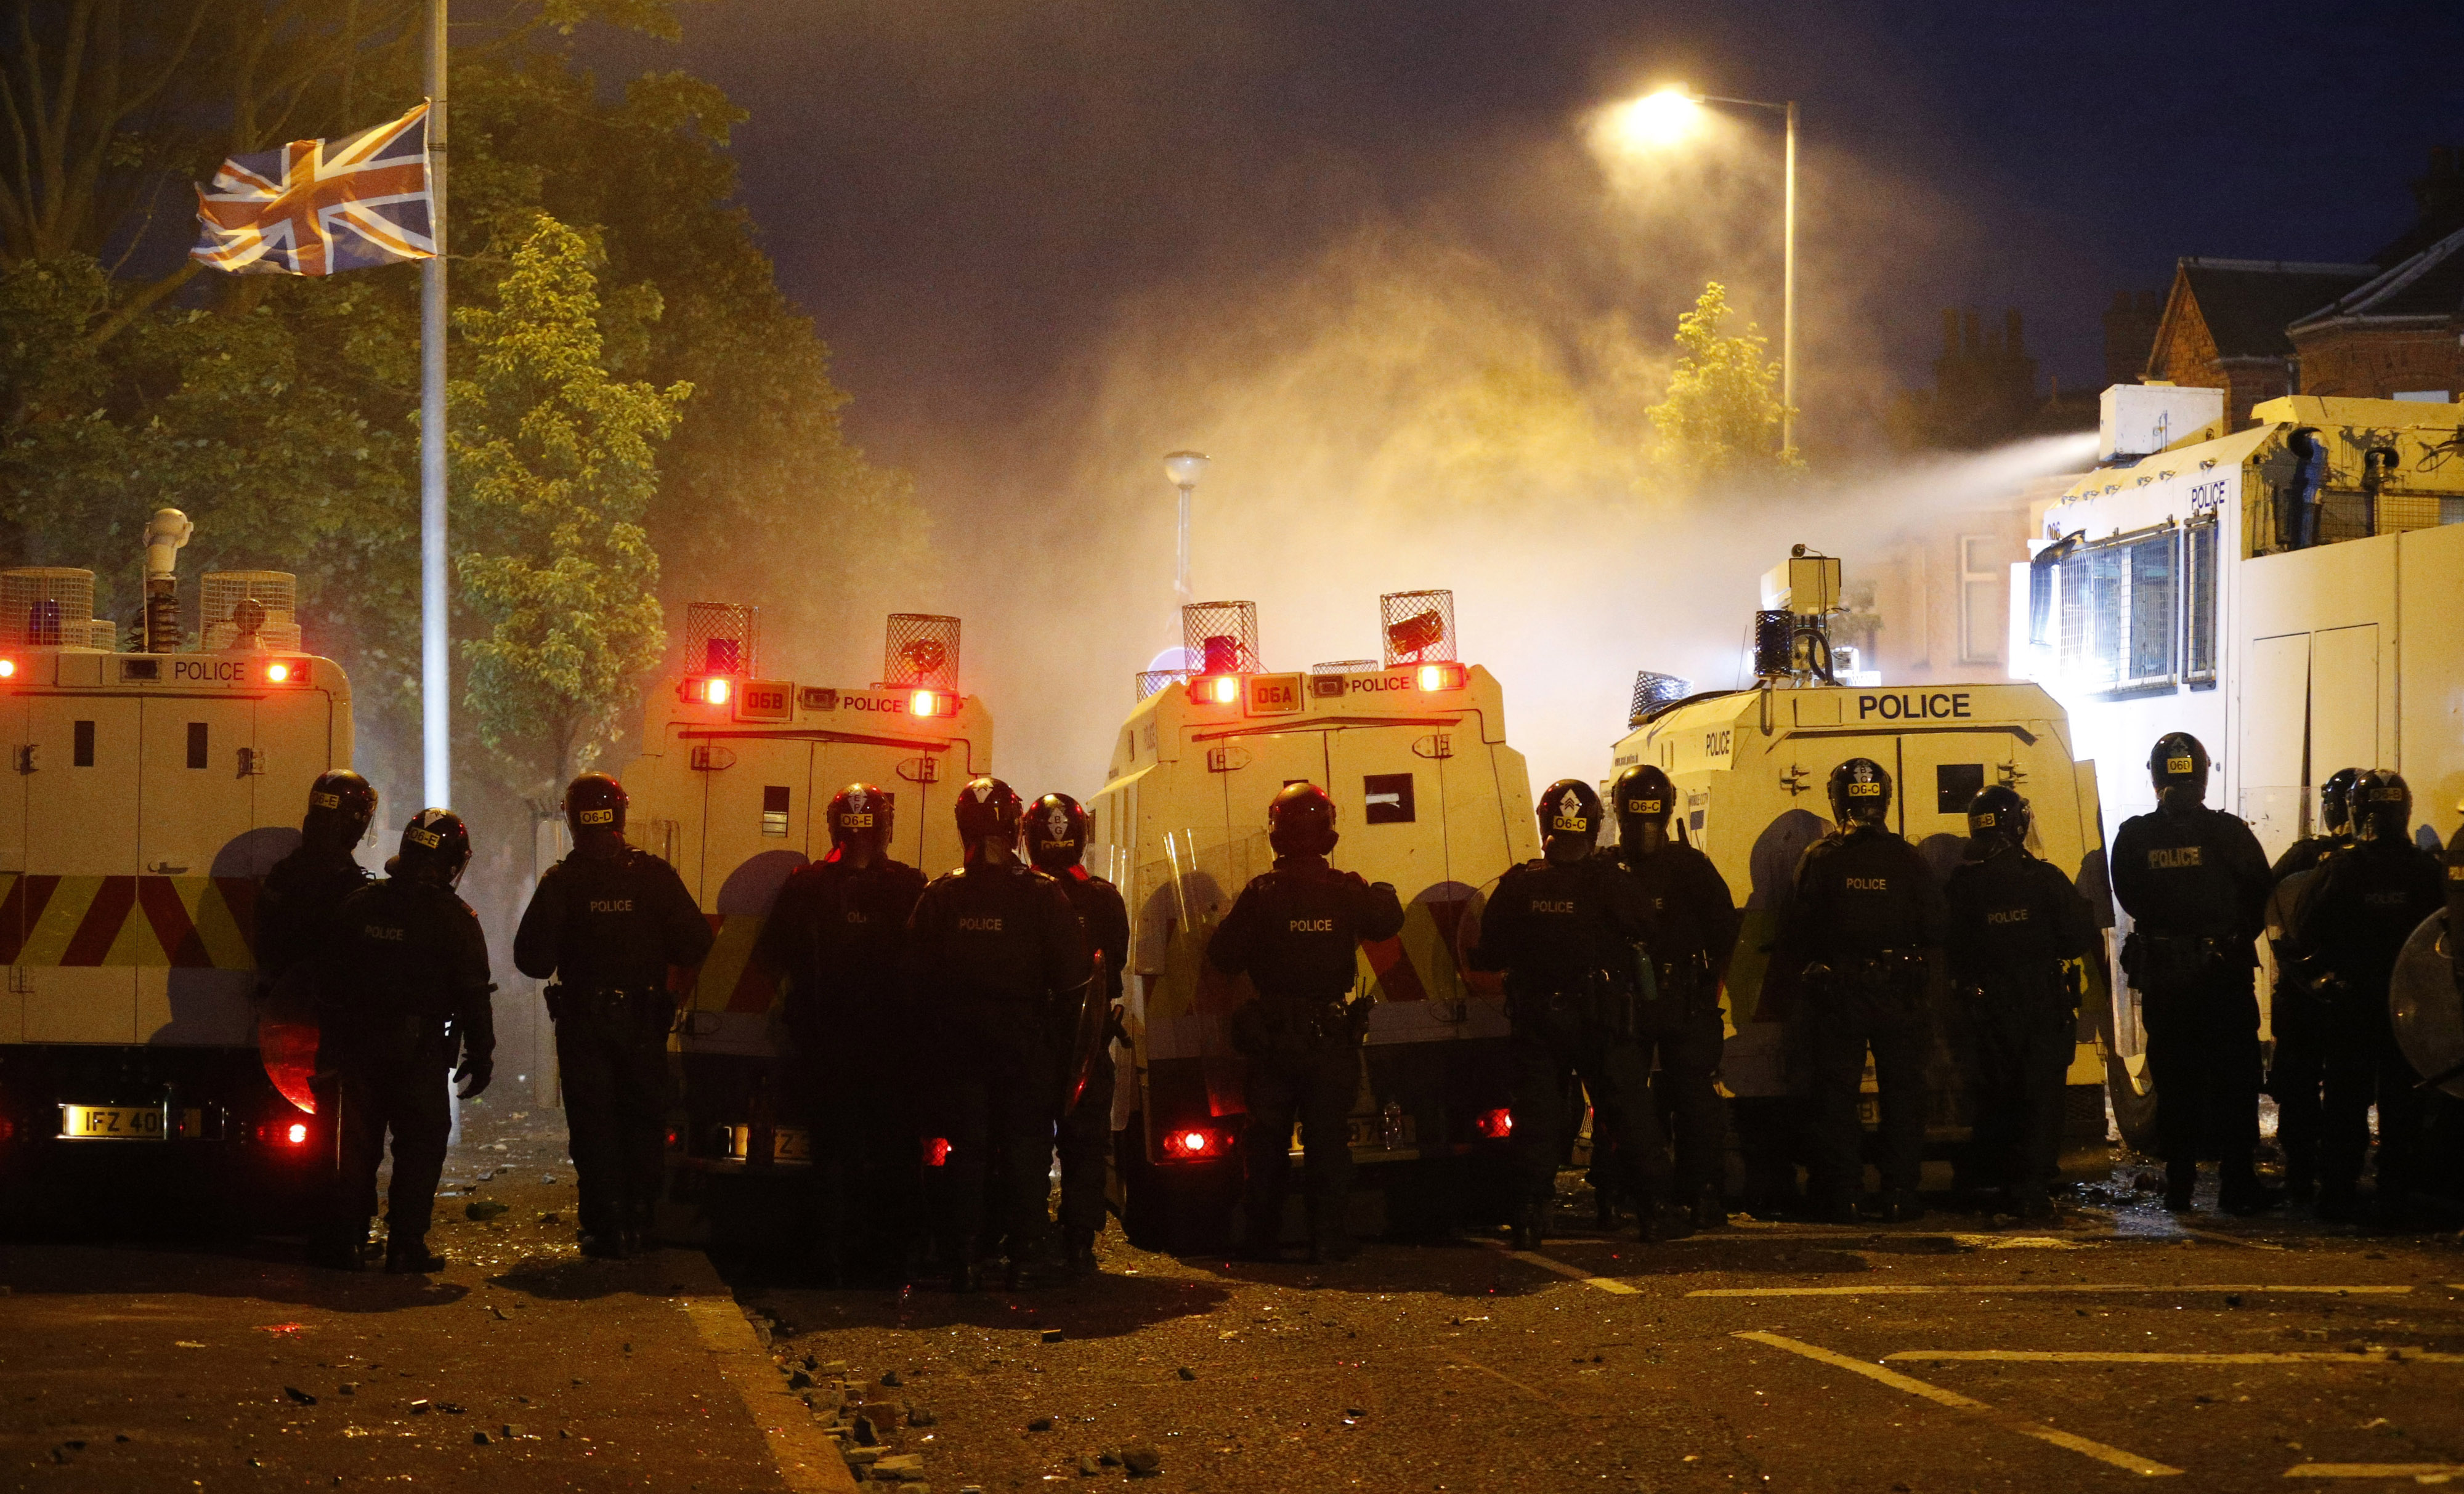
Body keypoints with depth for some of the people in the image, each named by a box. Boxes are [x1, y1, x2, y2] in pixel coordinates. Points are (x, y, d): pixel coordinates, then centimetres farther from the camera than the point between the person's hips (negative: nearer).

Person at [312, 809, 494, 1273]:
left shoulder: (358, 905, 6)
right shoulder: (454, 919, -7)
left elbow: (329, 979, 10)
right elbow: (473, 996, -7)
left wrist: (333, 1041, 16)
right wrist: (480, 1057, 0)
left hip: (359, 1043, 4)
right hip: (419, 1047, -4)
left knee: (358, 1145, 11)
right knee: (420, 1145, 3)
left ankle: (342, 1242, 11)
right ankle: (406, 1247, -1)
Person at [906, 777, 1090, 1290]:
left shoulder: (939, 896, -2)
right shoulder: (1044, 895, -7)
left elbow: (918, 977, 1)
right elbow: (1071, 977, -6)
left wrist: (938, 1031, 11)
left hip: (959, 1042, 1)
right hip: (1024, 1045, -1)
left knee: (966, 1148, 7)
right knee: (1025, 1146, 7)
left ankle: (965, 1257, 4)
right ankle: (1025, 1254, 5)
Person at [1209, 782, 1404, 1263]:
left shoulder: (1260, 894, -11)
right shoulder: (1349, 892, -6)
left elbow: (1223, 956, -8)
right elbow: (1390, 921, 14)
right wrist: (1381, 893, 34)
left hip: (1271, 1042, 0)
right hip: (1332, 1042, 0)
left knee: (1265, 1145, 10)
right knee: (1330, 1144, 7)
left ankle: (1261, 1244, 13)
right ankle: (1331, 1245, 4)